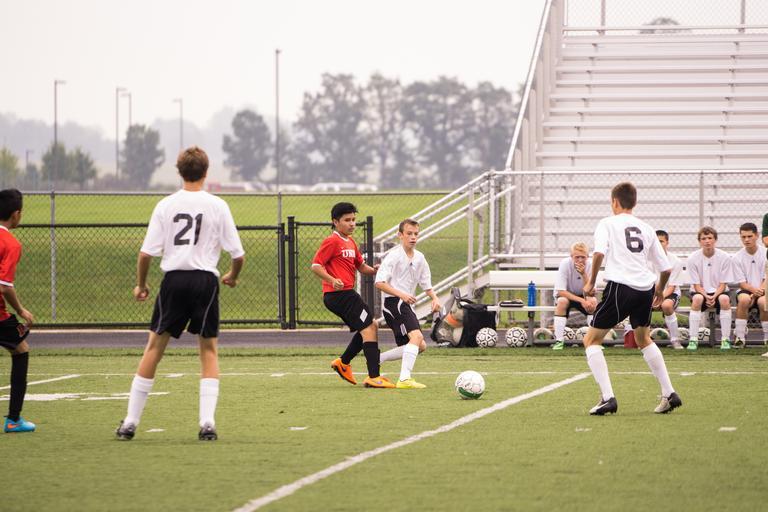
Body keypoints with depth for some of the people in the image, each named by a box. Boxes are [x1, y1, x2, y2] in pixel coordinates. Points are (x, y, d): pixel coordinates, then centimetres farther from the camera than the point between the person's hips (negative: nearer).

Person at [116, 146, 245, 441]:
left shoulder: (165, 206, 1)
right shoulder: (217, 206, 0)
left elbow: (146, 253, -2)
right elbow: (238, 254, 0)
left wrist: (141, 285, 14)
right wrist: (233, 277, 21)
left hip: (174, 280, 1)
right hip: (205, 279, -1)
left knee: (154, 347, 9)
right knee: (209, 350, 10)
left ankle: (130, 422, 10)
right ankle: (207, 422, -2)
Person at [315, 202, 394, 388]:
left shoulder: (350, 242, 20)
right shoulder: (332, 242, -10)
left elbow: (361, 266, 25)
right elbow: (316, 265, -16)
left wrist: (373, 270, 3)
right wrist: (332, 280, -31)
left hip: (346, 295, 10)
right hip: (341, 294, -10)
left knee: (370, 328, 18)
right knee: (369, 329, -12)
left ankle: (343, 362, 22)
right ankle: (374, 377, -17)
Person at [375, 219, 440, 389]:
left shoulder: (419, 258, 13)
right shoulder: (394, 256, -10)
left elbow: (426, 285, 20)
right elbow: (379, 283, -17)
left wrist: (435, 298, -1)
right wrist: (401, 295, -27)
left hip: (406, 304, 9)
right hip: (393, 302, -9)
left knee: (420, 346, 11)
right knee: (416, 336, -25)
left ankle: (376, 359, 18)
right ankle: (404, 379, -33)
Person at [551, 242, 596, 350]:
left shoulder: (591, 265, -20)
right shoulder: (565, 264, -26)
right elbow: (560, 291, -28)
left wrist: (584, 274, -39)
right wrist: (581, 301, -36)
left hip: (582, 296, 2)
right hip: (566, 295, -2)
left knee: (593, 301, -29)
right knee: (562, 301, -35)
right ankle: (559, 341, -29)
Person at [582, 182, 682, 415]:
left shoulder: (607, 223, 7)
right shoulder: (646, 228, 19)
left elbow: (599, 252, -14)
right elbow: (666, 267, 18)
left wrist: (591, 282, -3)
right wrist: (660, 290, 36)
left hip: (620, 286, -5)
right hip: (646, 288, 5)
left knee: (591, 340, 6)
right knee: (643, 339, 29)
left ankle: (607, 397, -10)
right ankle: (669, 394, 24)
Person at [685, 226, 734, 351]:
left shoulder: (724, 257, -8)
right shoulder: (693, 258, -9)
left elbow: (723, 284, -6)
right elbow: (696, 285, -7)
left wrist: (714, 296, -24)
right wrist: (706, 297, -25)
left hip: (719, 292, 0)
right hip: (700, 291, 0)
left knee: (724, 299, -34)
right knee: (697, 299, -35)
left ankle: (725, 339, -25)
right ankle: (693, 340, -31)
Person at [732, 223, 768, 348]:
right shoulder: (737, 258, 0)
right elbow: (742, 283, -3)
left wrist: (756, 294, -20)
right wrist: (754, 289, -24)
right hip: (745, 291, 0)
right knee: (744, 299, -36)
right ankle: (740, 337, -26)